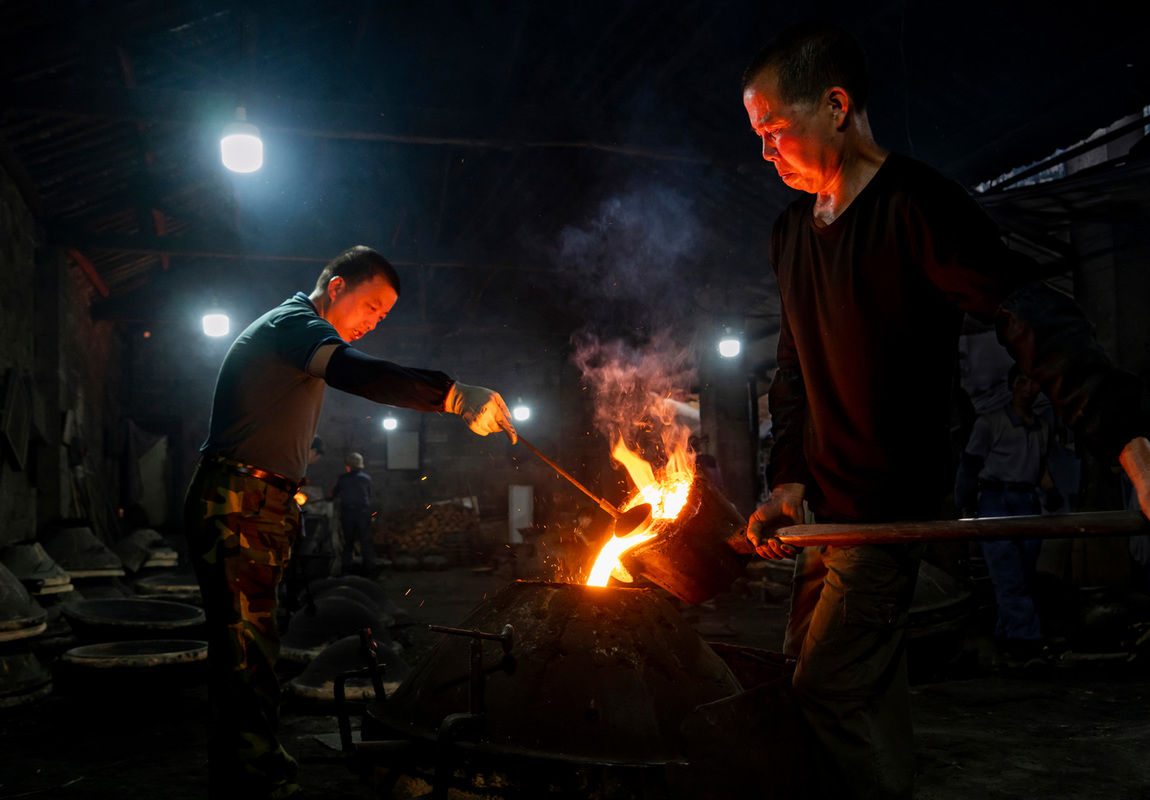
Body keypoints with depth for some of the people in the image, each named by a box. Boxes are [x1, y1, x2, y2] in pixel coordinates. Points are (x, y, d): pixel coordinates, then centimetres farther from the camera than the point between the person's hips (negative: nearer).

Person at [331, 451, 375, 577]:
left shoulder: (342, 478, 0)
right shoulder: (367, 478, 3)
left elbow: (334, 495, 8)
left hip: (347, 513, 0)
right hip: (363, 512, 0)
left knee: (348, 541, 9)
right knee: (366, 541, 3)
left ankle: (346, 569, 6)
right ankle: (370, 570, 0)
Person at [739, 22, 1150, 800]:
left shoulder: (917, 204, -17)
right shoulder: (793, 231, 8)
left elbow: (1034, 317, -28)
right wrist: (789, 477, 2)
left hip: (892, 503, -8)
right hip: (828, 505, 8)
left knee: (829, 691, -9)